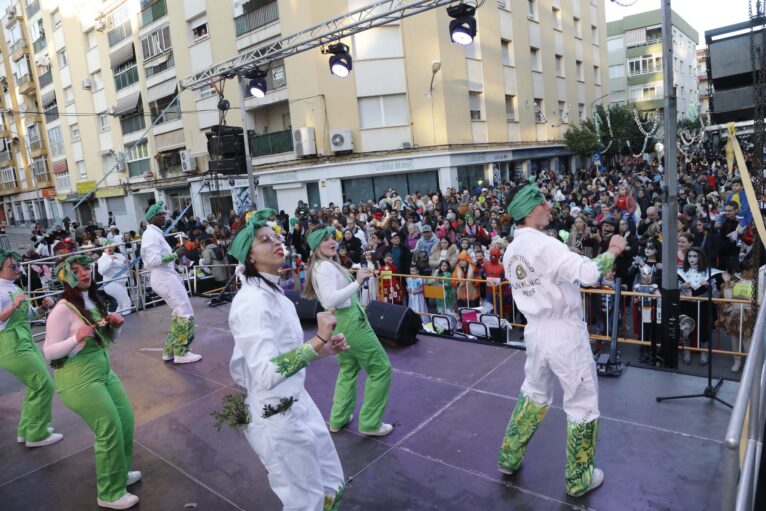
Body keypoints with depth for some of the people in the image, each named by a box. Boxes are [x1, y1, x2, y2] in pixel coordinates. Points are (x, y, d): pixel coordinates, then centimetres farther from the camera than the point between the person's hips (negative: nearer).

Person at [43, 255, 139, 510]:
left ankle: (119, 472, 35)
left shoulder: (93, 300, 5)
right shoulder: (63, 310, -17)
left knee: (126, 420, 11)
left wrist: (115, 324, -5)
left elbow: (109, 338, 16)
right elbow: (49, 352, -14)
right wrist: (77, 338, -29)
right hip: (78, 379, -8)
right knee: (110, 430, -4)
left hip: (103, 370, 8)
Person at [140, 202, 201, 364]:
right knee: (185, 313, -7)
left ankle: (170, 351, 21)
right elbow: (154, 260, -23)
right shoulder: (152, 234, -14)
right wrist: (176, 254, -16)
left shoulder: (154, 233, 17)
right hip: (164, 277, -11)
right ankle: (181, 353, 1)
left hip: (165, 276, 11)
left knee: (179, 312, 16)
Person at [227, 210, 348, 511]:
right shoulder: (252, 301, -23)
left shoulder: (272, 292, 8)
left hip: (296, 403, 9)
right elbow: (267, 373, -31)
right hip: (276, 415, -9)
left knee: (331, 485, 22)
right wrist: (318, 341, -30)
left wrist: (321, 349, 1)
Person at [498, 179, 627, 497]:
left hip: (536, 331, 8)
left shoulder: (511, 251, 5)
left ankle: (510, 457, 37)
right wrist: (613, 250, -12)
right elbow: (588, 274, -29)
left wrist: (572, 269, 16)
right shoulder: (545, 244, -21)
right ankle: (579, 479, 26)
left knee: (534, 394, 25)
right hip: (564, 333, -7)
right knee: (583, 403, 11)